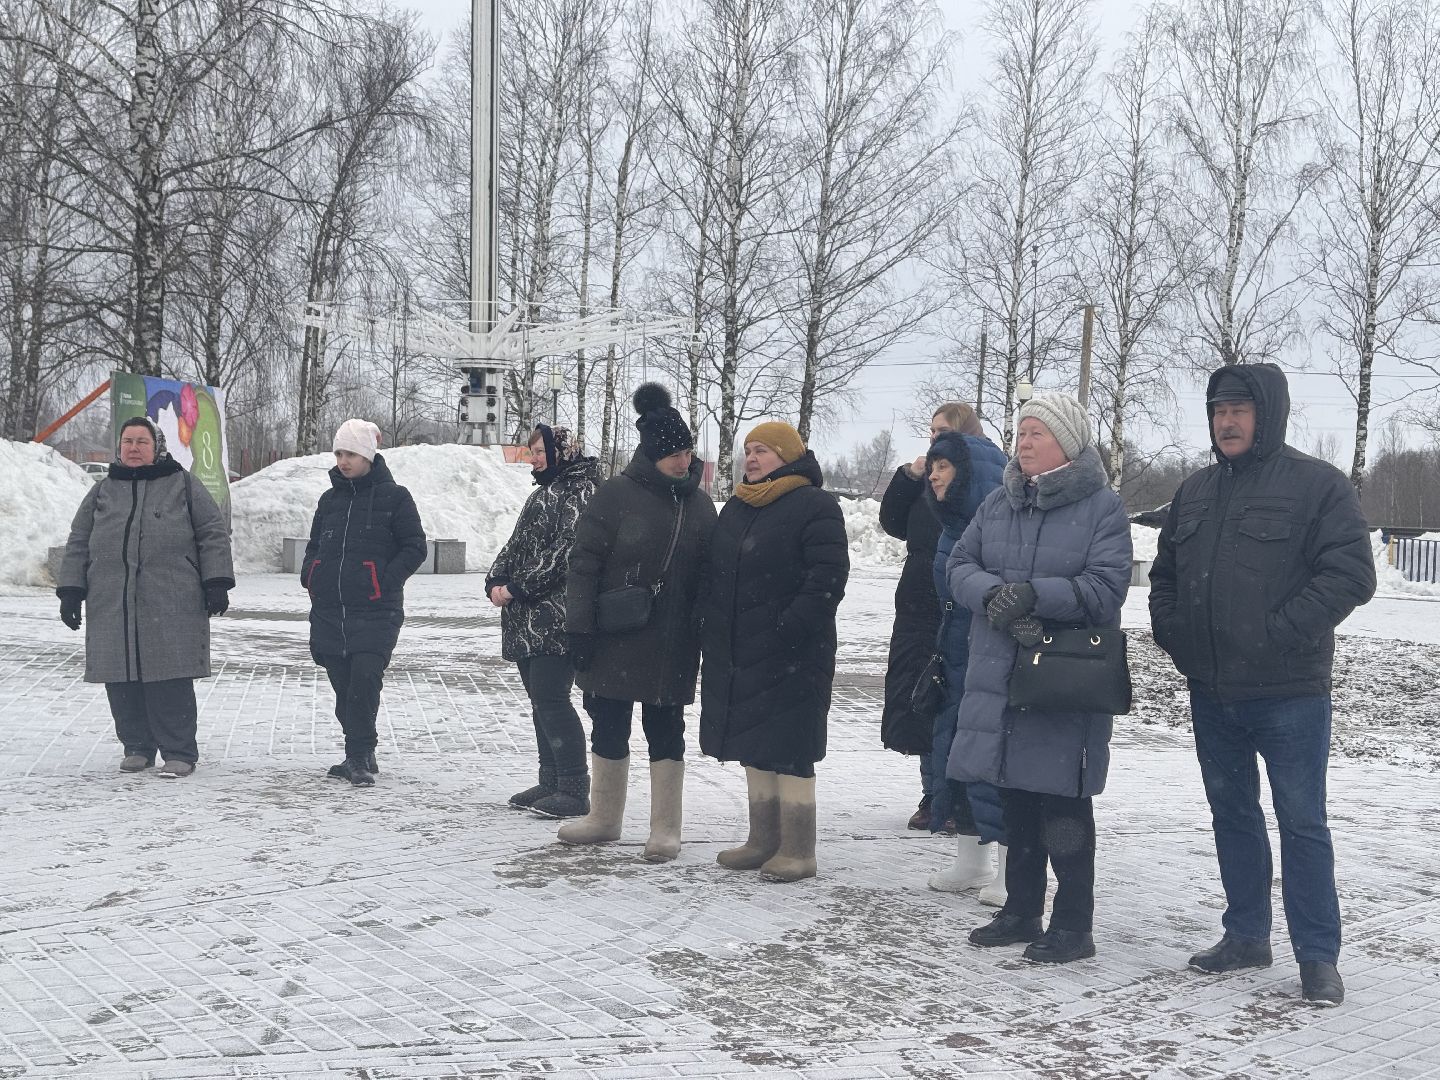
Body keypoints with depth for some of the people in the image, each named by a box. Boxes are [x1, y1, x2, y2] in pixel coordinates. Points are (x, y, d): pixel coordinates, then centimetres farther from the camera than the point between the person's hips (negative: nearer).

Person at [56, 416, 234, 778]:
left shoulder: (184, 486, 8)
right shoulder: (102, 492, 17)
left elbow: (213, 534, 5)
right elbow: (78, 544, 18)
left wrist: (216, 583, -4)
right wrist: (71, 591, 9)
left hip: (171, 607, -4)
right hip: (112, 607, 4)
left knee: (170, 681, -6)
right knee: (121, 680, 5)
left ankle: (179, 752, 4)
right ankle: (137, 747, 20)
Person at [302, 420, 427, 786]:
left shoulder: (393, 496, -1)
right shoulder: (330, 499, 16)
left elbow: (414, 547, -1)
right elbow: (314, 545, 27)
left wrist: (385, 580, -12)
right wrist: (309, 575, 8)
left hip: (376, 610, -6)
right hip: (329, 611, 6)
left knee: (364, 681, -16)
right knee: (343, 686, 9)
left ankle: (359, 757, -7)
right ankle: (361, 756, 20)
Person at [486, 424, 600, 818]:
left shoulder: (580, 491, -9)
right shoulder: (541, 494, 22)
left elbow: (565, 552, -19)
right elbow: (515, 546, 22)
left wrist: (517, 588, -17)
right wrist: (495, 582, 4)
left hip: (555, 619, -10)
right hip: (527, 621, 10)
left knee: (551, 699, -11)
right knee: (541, 701, 12)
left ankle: (574, 790, -7)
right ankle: (551, 782, 20)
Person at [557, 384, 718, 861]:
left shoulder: (698, 503, 5)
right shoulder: (616, 495, -7)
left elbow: (708, 572, 11)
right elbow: (583, 562, -7)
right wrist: (580, 629, -11)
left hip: (673, 643, 2)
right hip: (614, 639, -2)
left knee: (665, 730, 8)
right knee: (609, 727, 10)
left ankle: (665, 829, 16)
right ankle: (605, 817, 27)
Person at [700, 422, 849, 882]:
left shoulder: (815, 508, -9)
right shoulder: (737, 507, 16)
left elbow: (827, 580, -16)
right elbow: (716, 575, 21)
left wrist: (787, 630, -23)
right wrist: (709, 633, 12)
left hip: (790, 659, -8)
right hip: (736, 654, 8)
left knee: (789, 753, -4)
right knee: (754, 750, 13)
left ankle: (797, 851, 5)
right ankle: (764, 842, 23)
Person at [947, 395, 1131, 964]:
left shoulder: (1102, 507, -7)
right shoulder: (999, 502, 10)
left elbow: (1106, 587, -15)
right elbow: (960, 564, 5)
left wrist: (1034, 594, -25)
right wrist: (994, 593, -15)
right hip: (998, 673, 6)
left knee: (1062, 804, 0)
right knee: (1015, 799, 14)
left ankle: (1073, 926, 11)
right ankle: (1021, 911, 27)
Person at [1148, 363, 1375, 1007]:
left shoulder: (1318, 485, -7)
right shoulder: (1195, 492, 12)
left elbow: (1350, 574, -14)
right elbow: (1164, 573, 22)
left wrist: (1281, 632, -18)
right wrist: (1170, 630, 6)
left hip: (1289, 689, -6)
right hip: (1211, 689, 6)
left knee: (1301, 823, -1)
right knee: (1232, 815, 15)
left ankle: (1318, 957, 9)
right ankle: (1246, 935, 27)